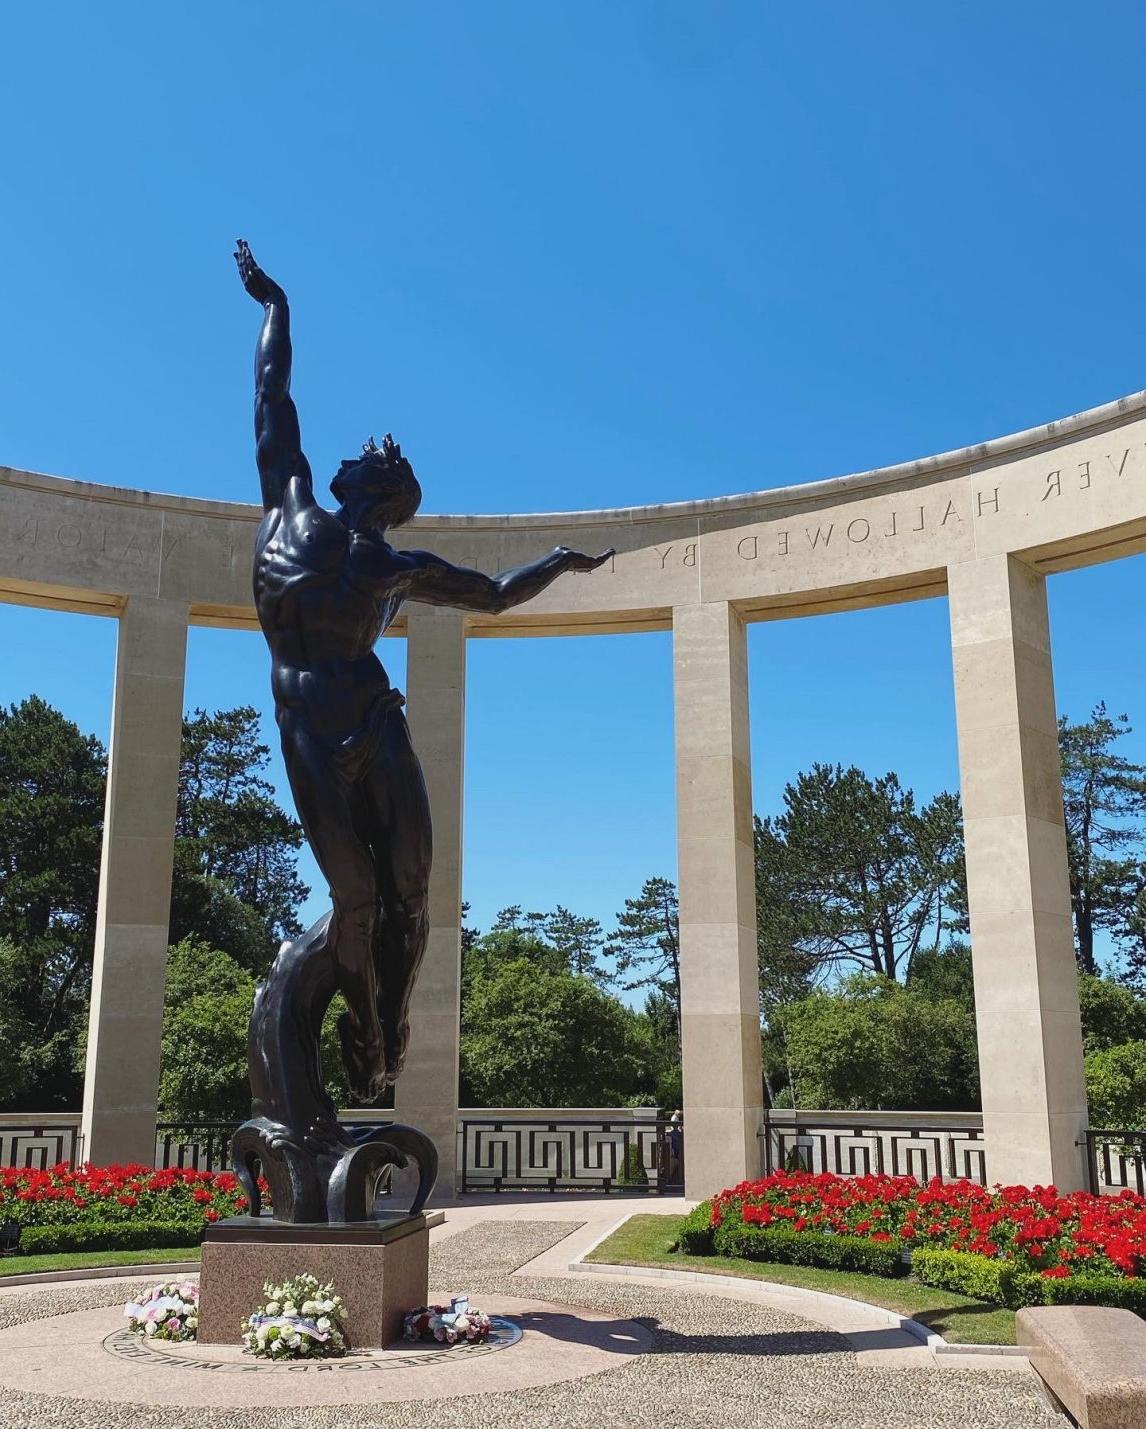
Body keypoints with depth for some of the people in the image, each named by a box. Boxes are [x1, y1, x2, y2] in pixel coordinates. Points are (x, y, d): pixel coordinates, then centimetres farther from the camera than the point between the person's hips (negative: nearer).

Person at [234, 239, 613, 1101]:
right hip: (310, 723, -2)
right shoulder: (292, 504, 18)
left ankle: (390, 1038, 10)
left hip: (375, 721, 2)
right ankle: (364, 1048, 11)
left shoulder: (402, 567, 21)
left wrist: (558, 563, 28)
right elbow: (273, 397, 26)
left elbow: (496, 595, 34)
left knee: (407, 886, -5)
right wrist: (275, 306, 34)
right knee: (355, 893, -6)